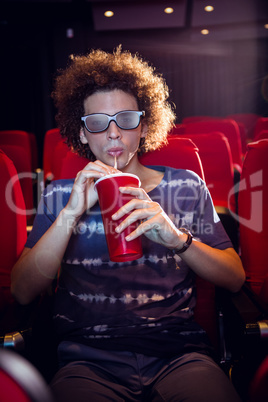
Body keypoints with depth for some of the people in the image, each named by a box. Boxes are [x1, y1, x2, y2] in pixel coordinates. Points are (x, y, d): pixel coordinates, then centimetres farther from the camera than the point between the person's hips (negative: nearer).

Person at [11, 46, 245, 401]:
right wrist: (70, 215, -15)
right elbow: (23, 292, -2)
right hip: (89, 358, 0)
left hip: (177, 350, 1)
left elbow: (235, 278, 3)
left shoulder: (186, 187, 9)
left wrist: (177, 239, -16)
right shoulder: (60, 196, 8)